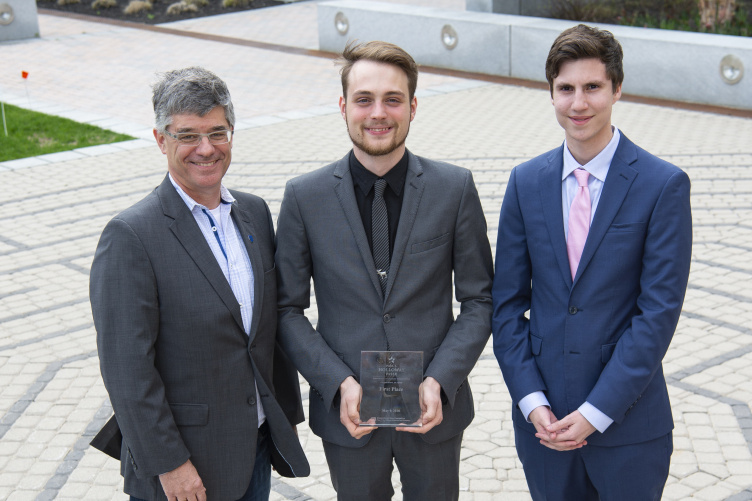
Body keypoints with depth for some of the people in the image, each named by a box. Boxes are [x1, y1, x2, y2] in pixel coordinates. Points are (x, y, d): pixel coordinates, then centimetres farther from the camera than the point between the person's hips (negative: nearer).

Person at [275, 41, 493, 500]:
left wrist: (440, 382, -14)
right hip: (347, 412, 0)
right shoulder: (305, 197, -6)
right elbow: (288, 309, -2)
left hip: (434, 410, 0)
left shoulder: (455, 188, -6)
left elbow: (480, 299, -2)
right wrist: (339, 384, -14)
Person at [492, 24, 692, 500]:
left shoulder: (664, 185, -9)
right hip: (543, 420, 3)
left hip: (628, 422, -3)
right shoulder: (526, 181, 2)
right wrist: (531, 401, -6)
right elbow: (508, 301, 3)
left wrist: (595, 412, -15)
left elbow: (660, 311, -12)